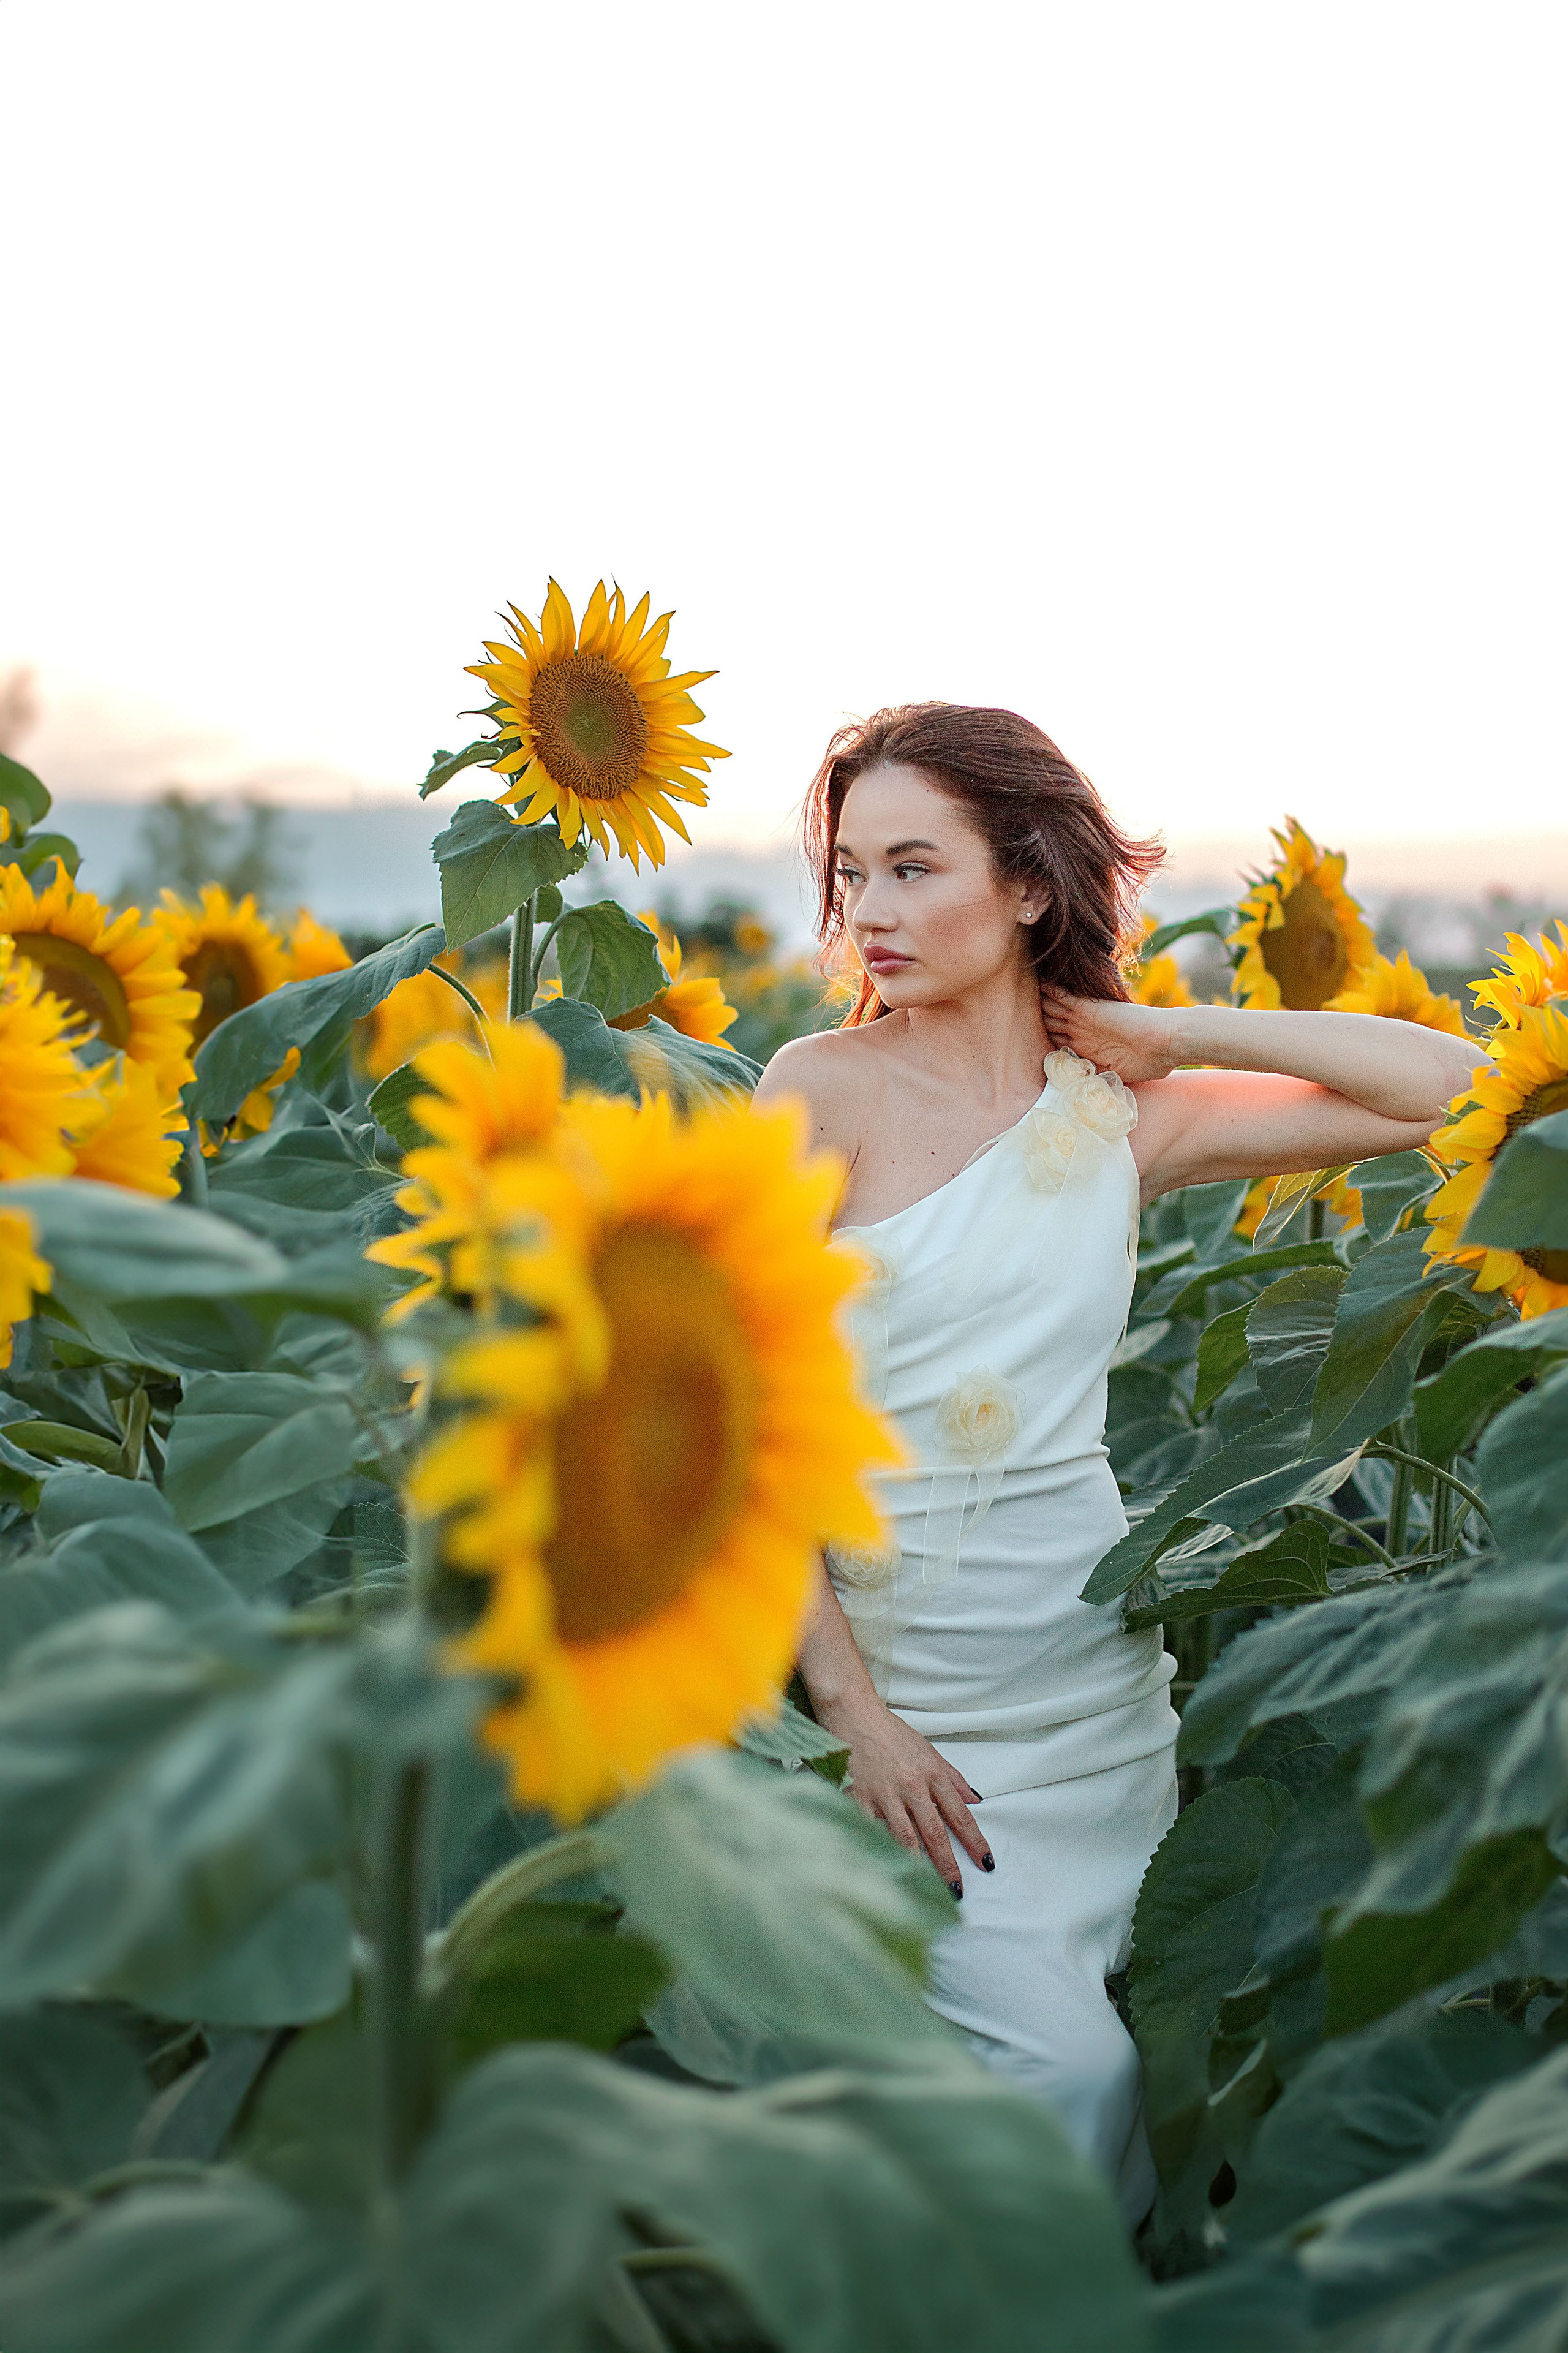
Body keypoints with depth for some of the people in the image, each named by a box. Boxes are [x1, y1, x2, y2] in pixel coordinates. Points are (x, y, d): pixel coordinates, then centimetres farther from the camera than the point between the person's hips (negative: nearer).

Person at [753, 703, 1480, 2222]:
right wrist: (852, 1712, -14)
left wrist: (1171, 1036, -3)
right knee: (1068, 2070, -14)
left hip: (1101, 1671, 4)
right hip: (893, 1658, -3)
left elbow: (1452, 1084, 0)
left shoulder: (1125, 1117, 2)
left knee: (1095, 2061, 9)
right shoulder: (824, 1090, -8)